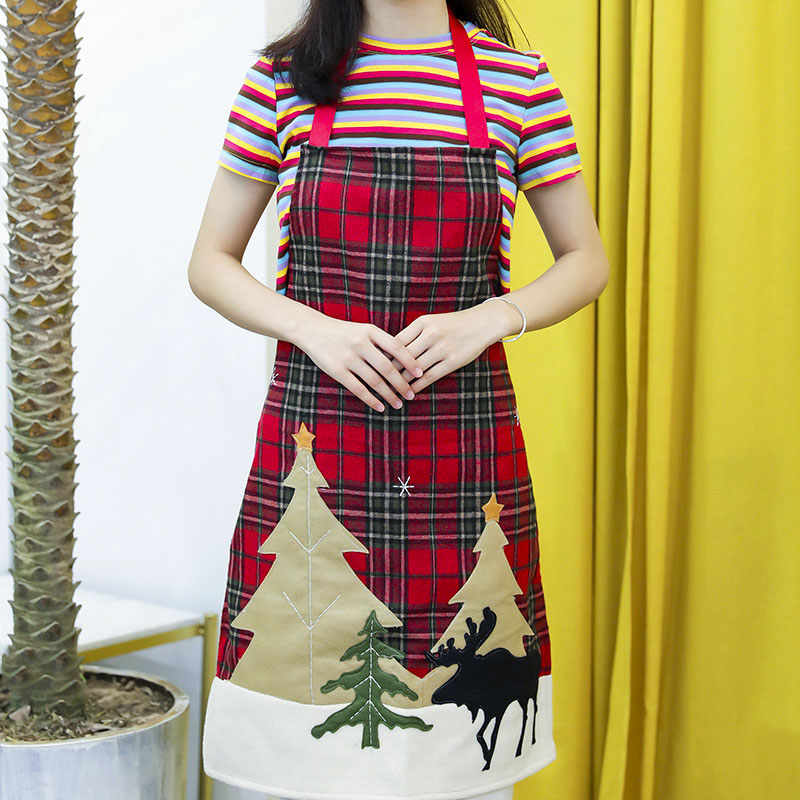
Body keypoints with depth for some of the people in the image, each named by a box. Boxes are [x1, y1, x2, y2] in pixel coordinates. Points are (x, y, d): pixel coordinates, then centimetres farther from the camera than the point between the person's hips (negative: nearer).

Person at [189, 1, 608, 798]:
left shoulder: (517, 80, 4)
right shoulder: (282, 78, 4)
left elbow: (587, 262, 10)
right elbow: (209, 264, 8)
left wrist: (488, 319, -9)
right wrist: (314, 329, -10)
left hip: (464, 448, 0)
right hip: (315, 449, 0)